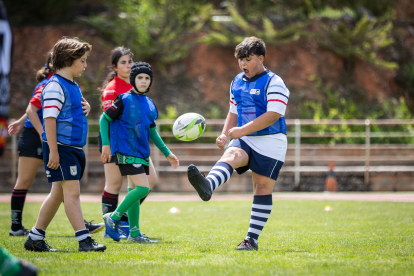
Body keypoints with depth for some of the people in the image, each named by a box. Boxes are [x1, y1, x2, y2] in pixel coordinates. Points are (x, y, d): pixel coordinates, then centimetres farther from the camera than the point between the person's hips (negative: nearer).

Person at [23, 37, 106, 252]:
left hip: (73, 149, 10)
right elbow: (49, 119, -17)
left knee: (58, 193, 12)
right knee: (72, 191, -11)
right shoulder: (55, 86, -12)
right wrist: (53, 151, -21)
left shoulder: (73, 86, 18)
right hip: (60, 147, -10)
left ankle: (35, 238, 19)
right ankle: (84, 240, -12)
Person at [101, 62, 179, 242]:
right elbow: (104, 119, -3)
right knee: (142, 188, -17)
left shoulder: (149, 104, 13)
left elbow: (152, 132, 22)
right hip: (126, 152, -7)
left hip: (142, 153, 7)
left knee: (134, 190, 9)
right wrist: (106, 144, -11)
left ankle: (134, 233, 12)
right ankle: (113, 217, -4)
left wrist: (167, 153, 22)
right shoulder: (124, 100, -7)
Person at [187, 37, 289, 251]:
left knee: (262, 189, -1)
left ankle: (252, 239, 4)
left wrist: (242, 131, -20)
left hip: (270, 143, -4)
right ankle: (207, 186, -61)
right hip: (245, 140, 4)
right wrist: (225, 134, 7)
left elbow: (273, 115, -19)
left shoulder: (273, 83, -9)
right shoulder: (237, 82, 15)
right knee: (231, 155, -28)